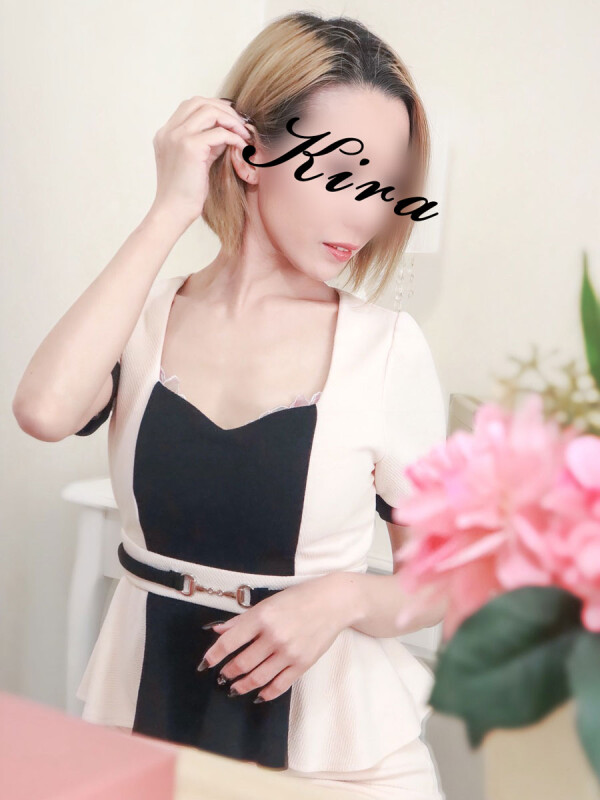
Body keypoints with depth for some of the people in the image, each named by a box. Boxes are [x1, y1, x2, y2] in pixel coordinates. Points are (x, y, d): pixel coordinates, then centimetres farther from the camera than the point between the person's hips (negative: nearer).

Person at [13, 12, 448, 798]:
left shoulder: (388, 346, -9)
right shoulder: (143, 318, -5)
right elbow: (44, 409, -28)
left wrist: (344, 596, -22)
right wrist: (171, 212, -20)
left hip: (326, 724, -1)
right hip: (144, 703, 1)